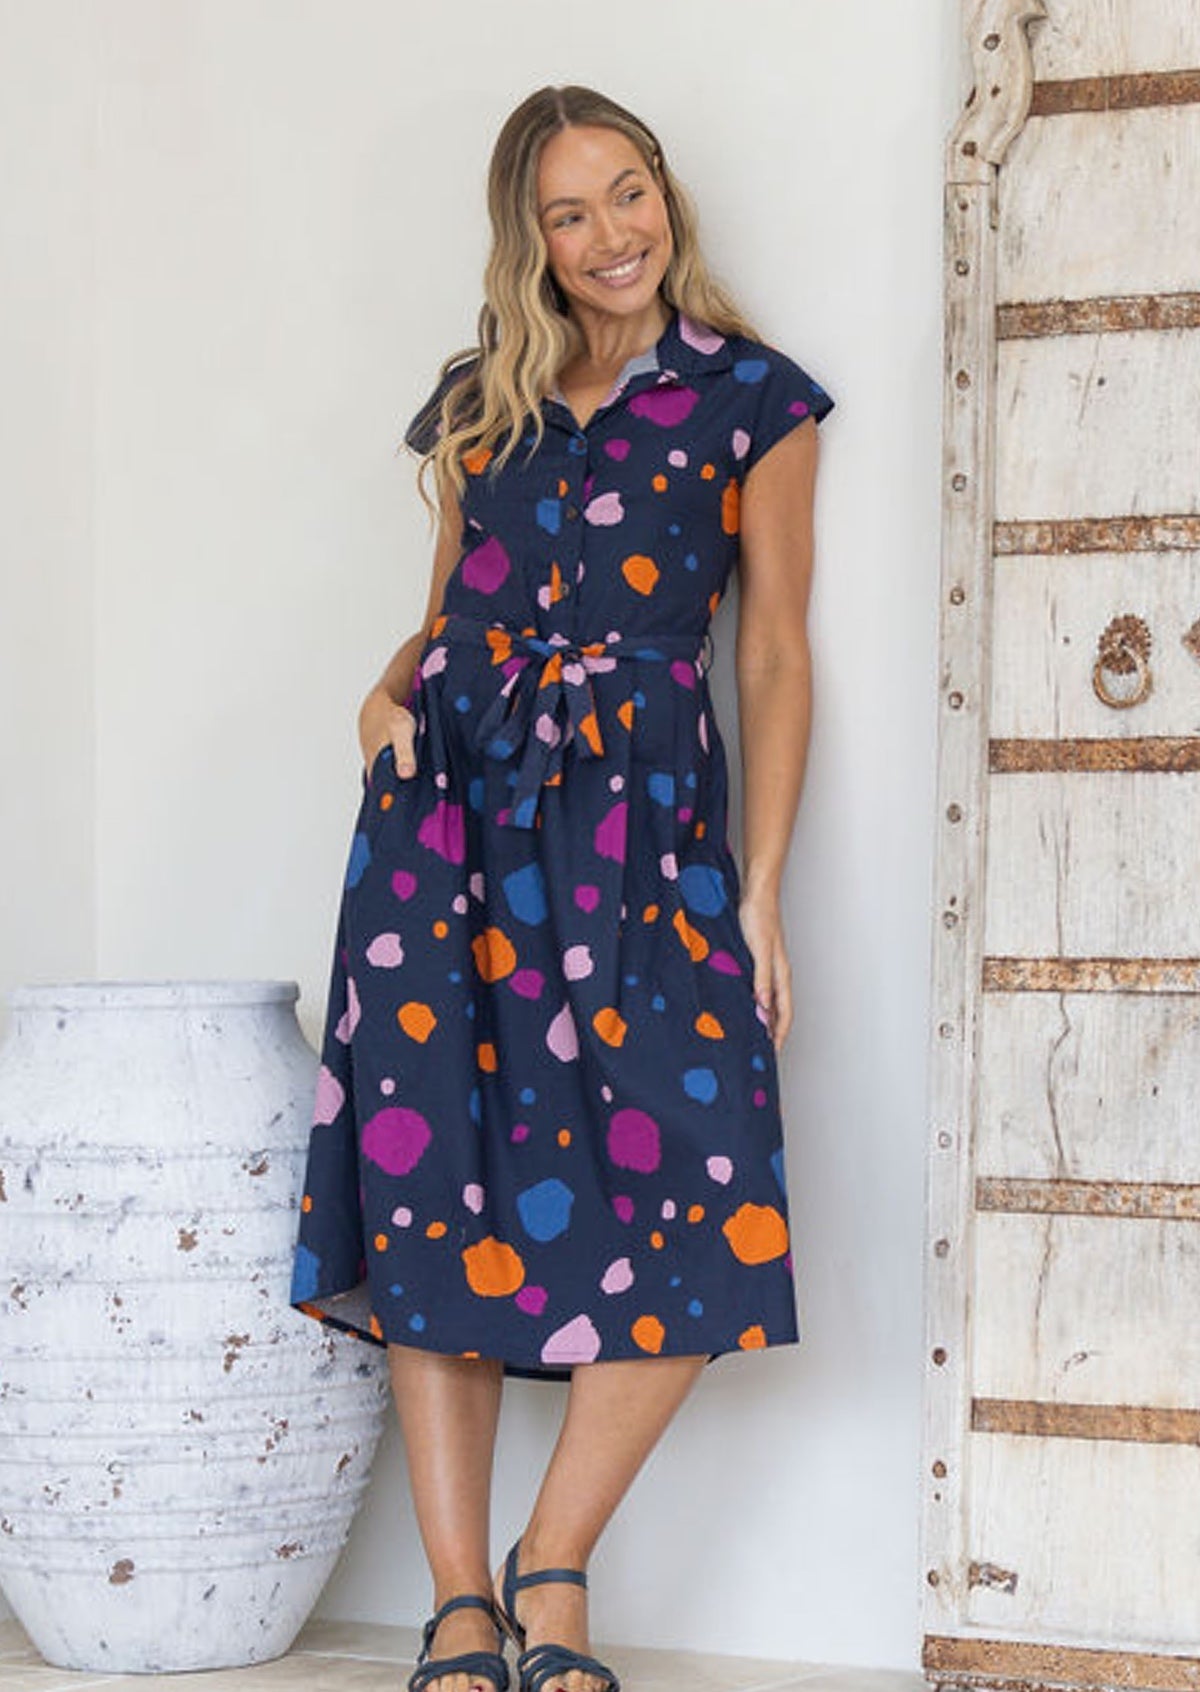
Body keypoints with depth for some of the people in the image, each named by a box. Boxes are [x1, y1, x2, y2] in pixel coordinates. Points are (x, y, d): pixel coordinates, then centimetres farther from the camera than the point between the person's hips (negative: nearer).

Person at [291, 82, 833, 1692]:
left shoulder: (749, 400, 7)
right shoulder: (479, 403, 16)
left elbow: (774, 652, 4)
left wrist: (759, 886, -3)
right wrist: (391, 692, 0)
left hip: (641, 807, -2)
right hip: (451, 800, 3)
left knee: (701, 1207, -16)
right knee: (431, 1183, -7)